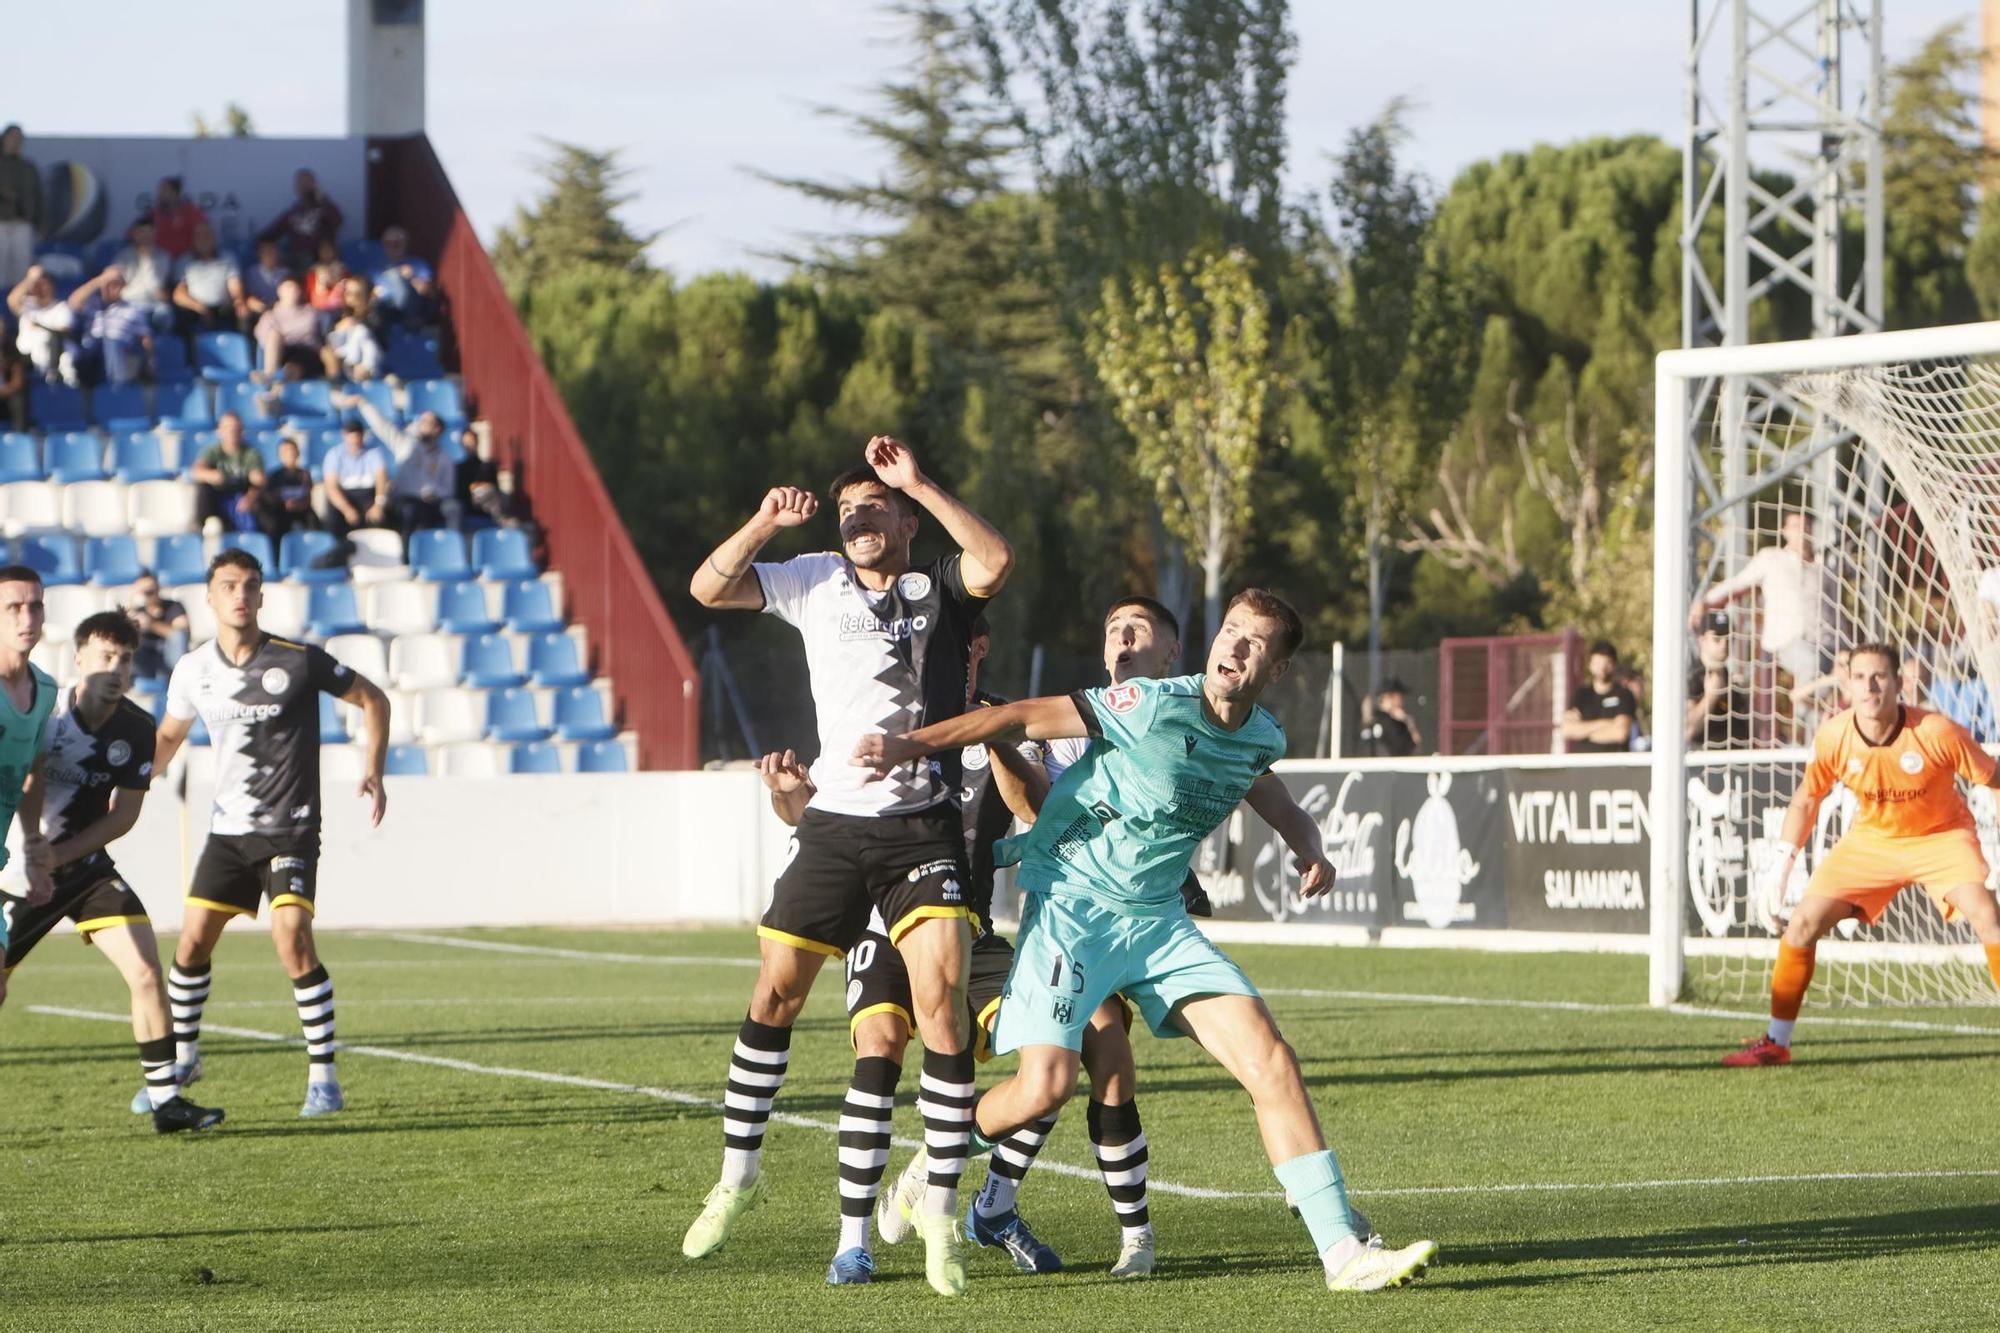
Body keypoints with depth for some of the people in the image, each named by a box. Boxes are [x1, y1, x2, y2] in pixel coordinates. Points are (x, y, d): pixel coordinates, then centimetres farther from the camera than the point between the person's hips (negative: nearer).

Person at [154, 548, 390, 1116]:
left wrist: (373, 770, -9)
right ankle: (181, 1058, 25)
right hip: (228, 829, 4)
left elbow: (373, 700, 1)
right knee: (192, 942, 3)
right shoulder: (194, 670, 0)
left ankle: (322, 1075, -9)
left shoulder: (299, 662, -12)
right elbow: (169, 734, 19)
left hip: (290, 829, -4)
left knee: (293, 940, -19)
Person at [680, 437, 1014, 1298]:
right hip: (834, 828, 3)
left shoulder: (941, 589, 0)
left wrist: (919, 485, -19)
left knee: (941, 1007, -14)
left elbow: (995, 563, -22)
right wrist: (766, 522, -11)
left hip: (924, 833, -3)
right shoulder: (815, 581, 9)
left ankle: (941, 1208, -6)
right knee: (774, 995, 6)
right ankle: (739, 1172, 24)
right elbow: (708, 587, 3)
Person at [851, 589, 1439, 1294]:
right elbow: (1023, 719, -15)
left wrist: (1310, 849, 8)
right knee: (1044, 1086, -18)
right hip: (1069, 904, -5)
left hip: (1157, 918, 5)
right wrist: (907, 744, -20)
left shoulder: (1263, 739, 3)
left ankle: (1343, 1250, -10)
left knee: (1271, 1061, -10)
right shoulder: (1155, 706, -18)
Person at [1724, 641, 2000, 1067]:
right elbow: (1806, 798, -1)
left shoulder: (1936, 733, -27)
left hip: (1941, 835, -3)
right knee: (1803, 923, -7)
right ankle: (1776, 1042, 7)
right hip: (1871, 837, 3)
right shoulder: (1833, 736, -18)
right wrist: (1783, 864, -6)